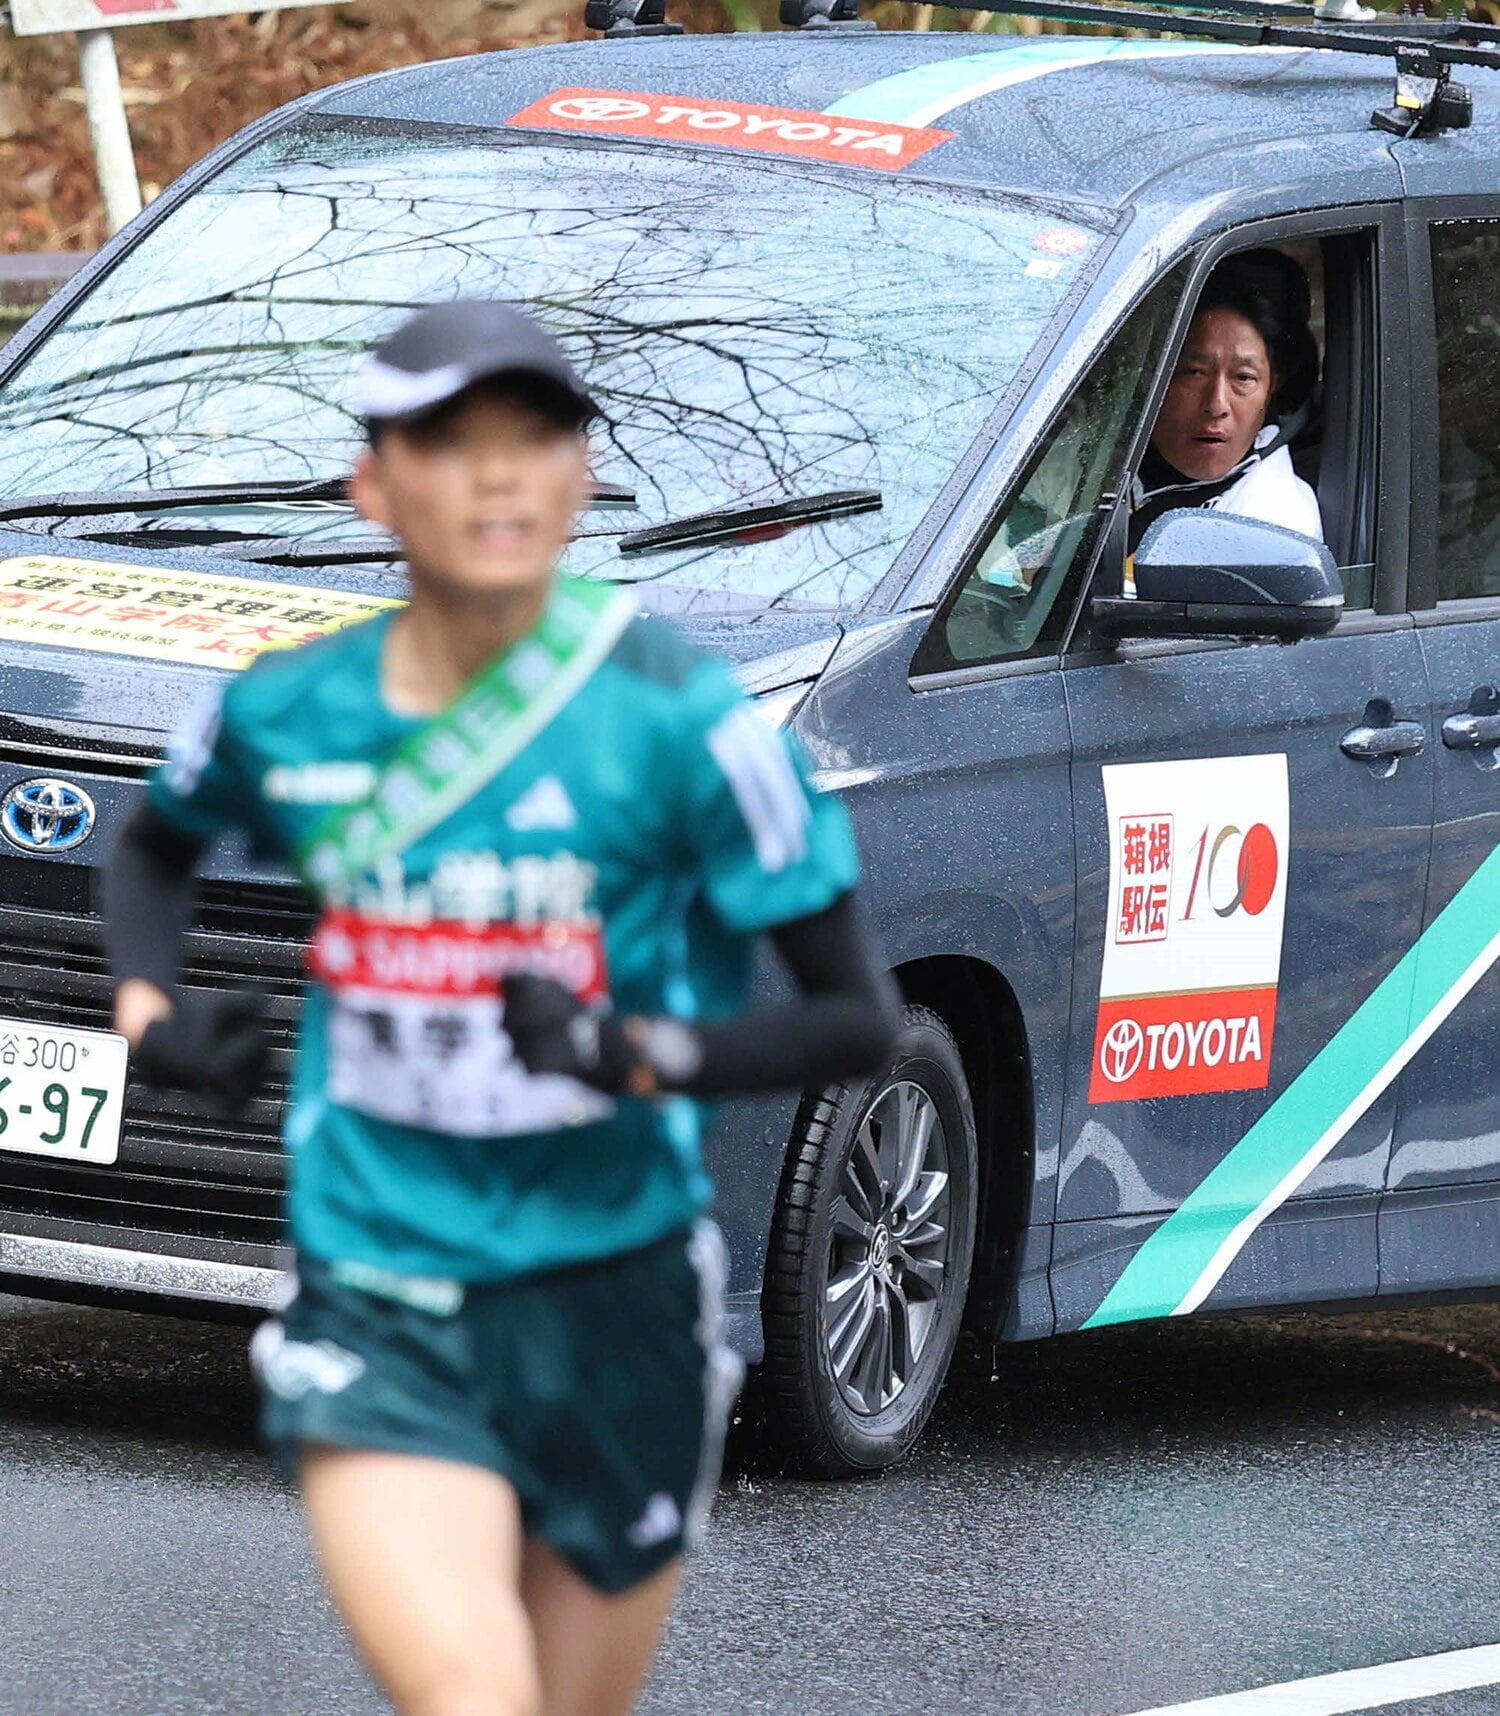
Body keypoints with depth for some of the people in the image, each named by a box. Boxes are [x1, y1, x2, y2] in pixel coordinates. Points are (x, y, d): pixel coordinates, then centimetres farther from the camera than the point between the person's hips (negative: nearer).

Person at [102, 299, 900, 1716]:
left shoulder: (672, 717, -9)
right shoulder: (285, 713, 1)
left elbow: (857, 1015, -6)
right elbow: (158, 843, 26)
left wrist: (649, 1054, -22)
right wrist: (147, 1001, 7)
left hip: (611, 1304, 0)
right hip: (375, 1311, 0)